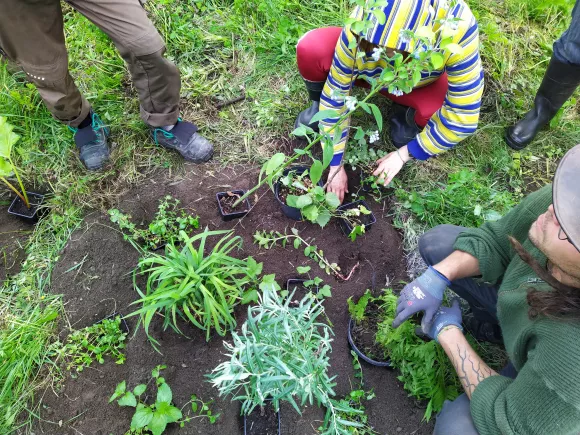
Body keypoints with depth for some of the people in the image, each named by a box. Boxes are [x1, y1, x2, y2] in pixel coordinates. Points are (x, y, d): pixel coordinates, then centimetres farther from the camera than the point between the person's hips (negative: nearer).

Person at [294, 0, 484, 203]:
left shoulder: (458, 26, -39)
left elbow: (464, 114, -32)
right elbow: (335, 95, -27)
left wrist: (404, 154, -26)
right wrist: (336, 164, -22)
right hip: (368, 71, 0)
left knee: (449, 114, -34)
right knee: (309, 50, -29)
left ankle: (406, 111, 3)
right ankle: (319, 105, 4)